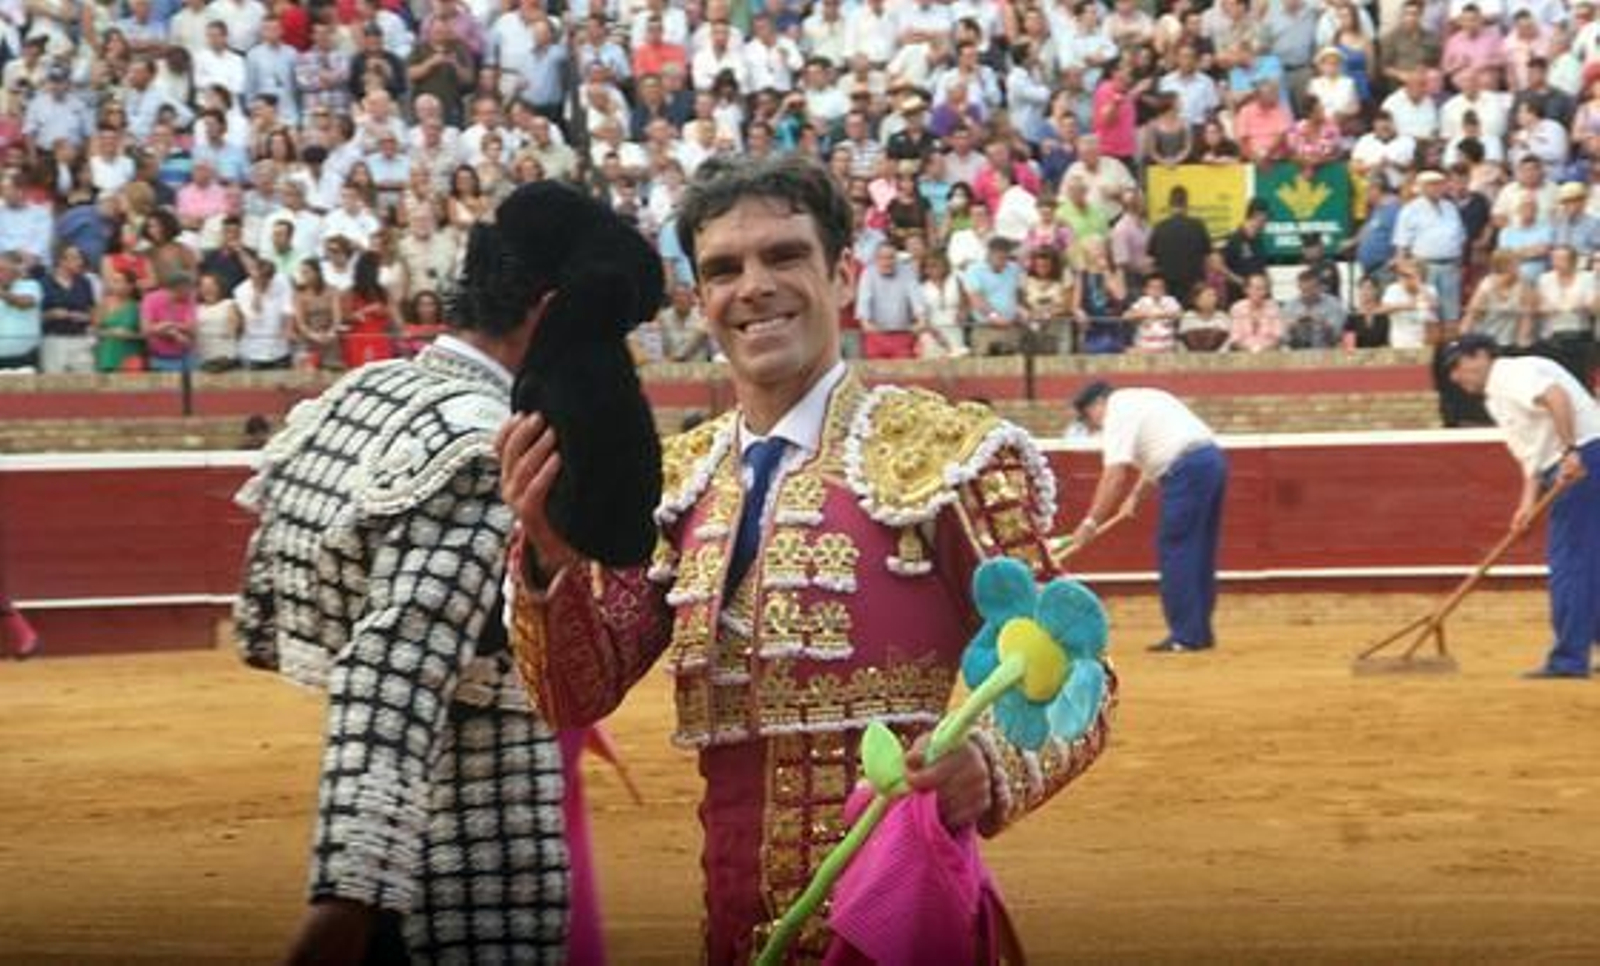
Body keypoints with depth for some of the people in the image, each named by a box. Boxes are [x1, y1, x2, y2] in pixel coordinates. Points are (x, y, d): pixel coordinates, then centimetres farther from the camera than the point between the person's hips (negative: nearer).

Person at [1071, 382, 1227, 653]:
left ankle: (1185, 635, -6)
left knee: (1175, 551, -5)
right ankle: (1200, 632, 16)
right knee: (1199, 554, 13)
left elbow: (1115, 475, -13)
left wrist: (1091, 522, -12)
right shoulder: (1139, 402, 25)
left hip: (1188, 469, -9)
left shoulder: (1117, 414, -4)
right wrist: (1136, 496, 19)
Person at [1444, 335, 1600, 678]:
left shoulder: (1514, 374, -5)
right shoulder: (1498, 399, 24)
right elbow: (1531, 454, 19)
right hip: (1572, 469, 10)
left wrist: (1570, 452, -29)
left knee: (1569, 563, -7)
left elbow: (1557, 398, -24)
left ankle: (1568, 659, -5)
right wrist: (1528, 503, 5)